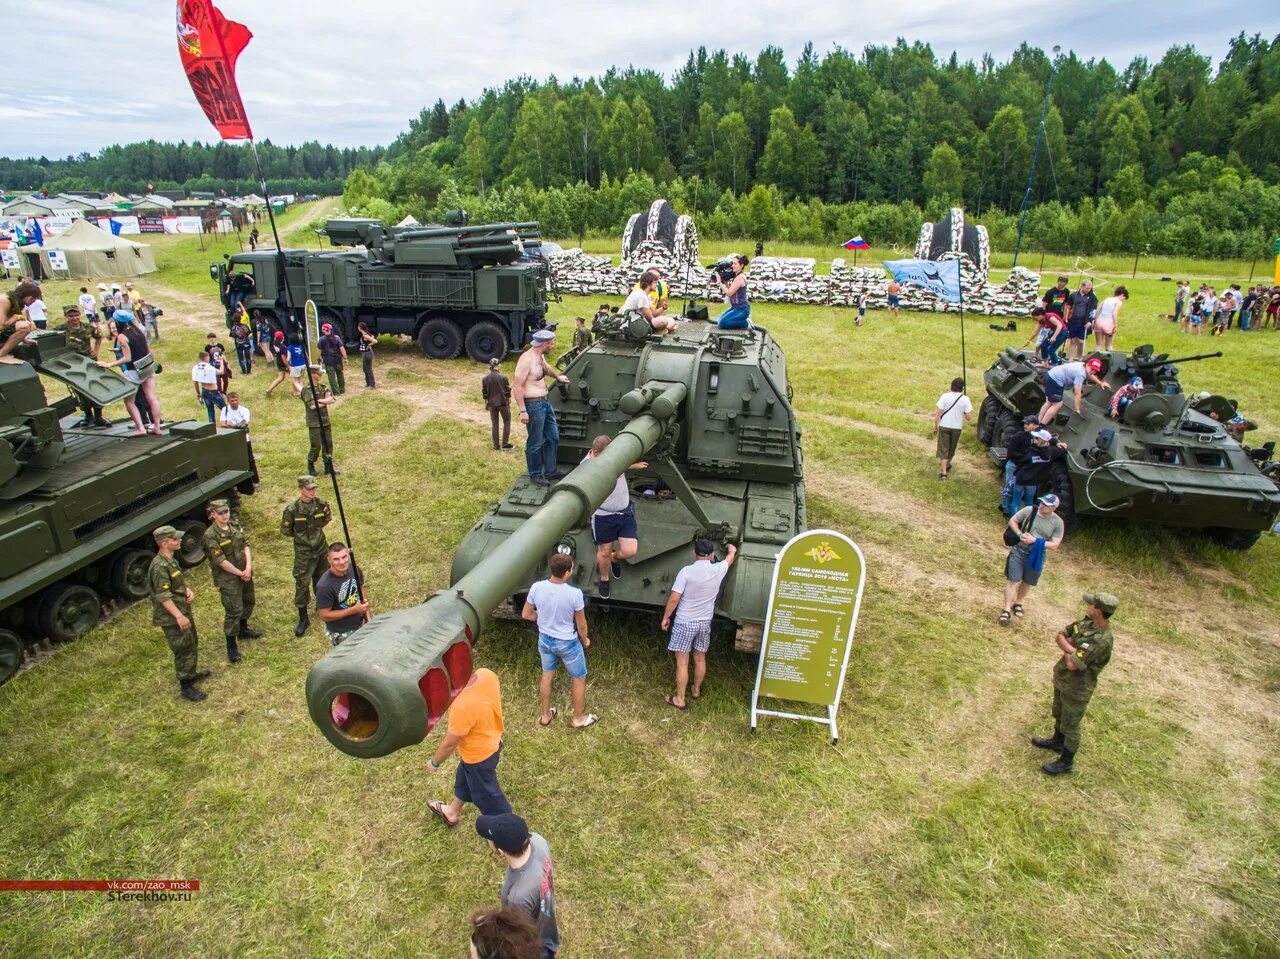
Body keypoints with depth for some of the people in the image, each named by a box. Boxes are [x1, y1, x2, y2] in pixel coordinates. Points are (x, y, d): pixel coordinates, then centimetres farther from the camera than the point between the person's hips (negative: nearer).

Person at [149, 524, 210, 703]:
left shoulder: (171, 559, 6)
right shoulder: (160, 566, -25)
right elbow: (163, 596, -27)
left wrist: (188, 590, -1)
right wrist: (179, 616, -29)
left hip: (183, 610, 10)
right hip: (172, 618, -10)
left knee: (192, 644, 23)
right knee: (184, 650, -1)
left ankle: (192, 674, 42)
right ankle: (186, 687, 11)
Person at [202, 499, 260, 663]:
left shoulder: (235, 526, 1)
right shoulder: (210, 535, -19)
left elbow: (246, 546, 0)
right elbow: (221, 561, -20)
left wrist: (248, 568, -13)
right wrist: (240, 573, -14)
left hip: (244, 572, 7)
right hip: (227, 578, -7)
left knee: (249, 602, 22)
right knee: (234, 610, -5)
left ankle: (243, 630, 46)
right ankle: (231, 646, 7)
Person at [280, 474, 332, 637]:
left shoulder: (321, 504, -10)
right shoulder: (292, 509, -19)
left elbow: (328, 517, 13)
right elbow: (285, 531, -5)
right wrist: (301, 536, 3)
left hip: (321, 548, 3)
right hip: (303, 552, -3)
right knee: (301, 583, 0)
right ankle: (303, 618, 12)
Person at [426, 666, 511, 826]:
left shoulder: (462, 707, -42)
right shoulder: (486, 674, -22)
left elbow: (450, 744, -24)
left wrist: (434, 762, -4)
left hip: (479, 755, -8)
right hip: (491, 742, 8)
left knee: (486, 795, 19)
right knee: (463, 779, 33)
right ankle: (452, 812, 61)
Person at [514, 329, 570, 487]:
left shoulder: (540, 356, 7)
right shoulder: (526, 359, -20)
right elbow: (517, 387, -21)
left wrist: (558, 376, 50)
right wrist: (523, 411, -23)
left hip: (545, 402, 10)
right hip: (533, 405, -10)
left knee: (553, 437, 17)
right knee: (535, 443, 3)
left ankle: (550, 471, 30)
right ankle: (535, 475, 18)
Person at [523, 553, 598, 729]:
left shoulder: (536, 587, -19)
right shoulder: (574, 593, -29)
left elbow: (526, 614, -4)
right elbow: (581, 624, -15)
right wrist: (585, 640, 4)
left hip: (545, 639, 4)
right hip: (567, 643, -4)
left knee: (547, 675, 27)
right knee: (579, 679, 19)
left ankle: (545, 715, 43)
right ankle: (579, 718, 36)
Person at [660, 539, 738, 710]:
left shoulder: (686, 571, -19)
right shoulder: (718, 570, -7)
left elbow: (674, 599, -18)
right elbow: (731, 556, 16)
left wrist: (666, 617, -3)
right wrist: (731, 548, 38)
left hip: (684, 623, -4)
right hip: (705, 622, 4)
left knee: (682, 663, 6)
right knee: (700, 659, 22)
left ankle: (680, 699, 15)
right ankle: (696, 690, 41)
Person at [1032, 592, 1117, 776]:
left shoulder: (1103, 641, -34)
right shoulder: (1086, 621, -10)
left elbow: (1073, 664, -32)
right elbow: (1059, 636, -3)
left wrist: (1068, 650, -13)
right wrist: (1071, 649, -21)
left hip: (1076, 688, -8)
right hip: (1061, 678, 8)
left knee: (1070, 726, 13)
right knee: (1059, 714, 29)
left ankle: (1066, 762, 32)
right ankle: (1058, 741, 53)